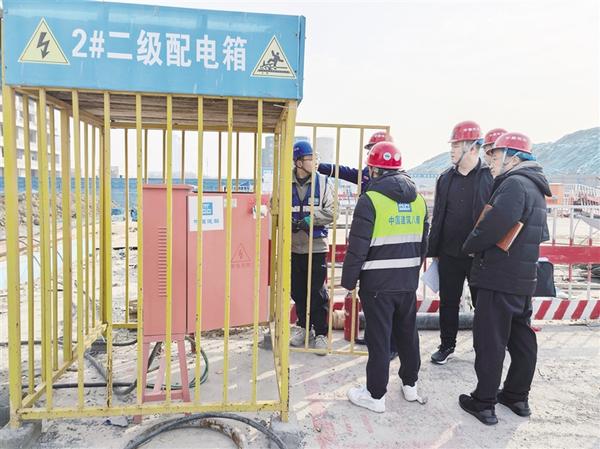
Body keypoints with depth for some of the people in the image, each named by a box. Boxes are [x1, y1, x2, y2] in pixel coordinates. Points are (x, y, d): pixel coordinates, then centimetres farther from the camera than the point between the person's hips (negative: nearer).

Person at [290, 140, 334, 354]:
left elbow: (331, 212, -5)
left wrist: (310, 218, -16)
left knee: (317, 292, 1)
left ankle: (321, 333, 16)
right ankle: (303, 327, 33)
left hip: (316, 247, -2)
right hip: (293, 247, 2)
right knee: (297, 290, 14)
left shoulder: (323, 182, -2)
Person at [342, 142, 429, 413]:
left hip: (378, 283, -6)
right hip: (408, 282, 6)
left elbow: (357, 247, -15)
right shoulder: (418, 200, 7)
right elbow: (423, 244, 13)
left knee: (379, 339, 4)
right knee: (408, 333, 20)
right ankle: (410, 385, 36)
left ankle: (376, 395, 16)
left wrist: (349, 280, -6)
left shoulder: (370, 200, -14)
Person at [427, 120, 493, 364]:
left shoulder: (491, 177, -8)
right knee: (448, 303, 13)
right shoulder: (446, 178, 7)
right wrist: (433, 250, 8)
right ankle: (447, 345, 29)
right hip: (449, 254, 4)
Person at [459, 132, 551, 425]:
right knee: (521, 337, 17)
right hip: (523, 279, 10)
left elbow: (496, 224, -30)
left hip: (499, 279, -10)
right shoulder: (534, 187, 17)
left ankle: (484, 403, 10)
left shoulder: (515, 183, -15)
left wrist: (470, 245, -13)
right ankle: (517, 397, 31)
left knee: (490, 341, -1)